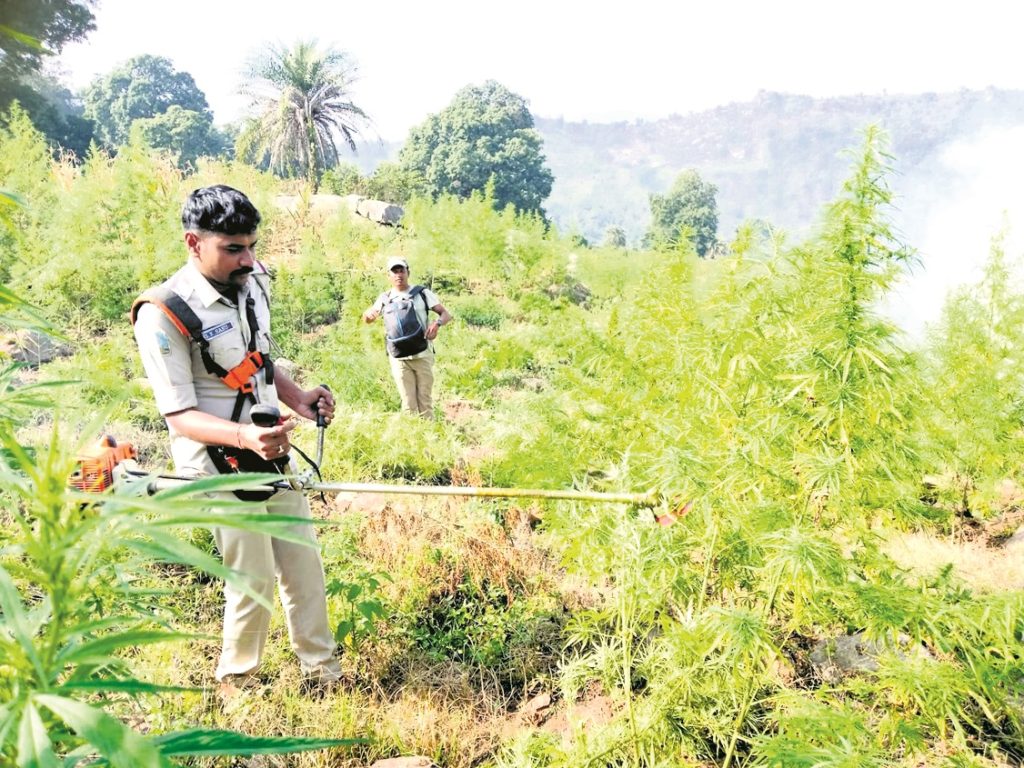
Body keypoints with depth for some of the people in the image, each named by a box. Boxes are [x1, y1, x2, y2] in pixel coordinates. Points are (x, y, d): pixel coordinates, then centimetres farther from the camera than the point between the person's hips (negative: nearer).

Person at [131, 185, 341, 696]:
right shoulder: (164, 314, -20)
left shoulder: (251, 285, 2)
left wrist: (298, 399, -3)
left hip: (273, 453, 7)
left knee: (304, 566, 14)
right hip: (220, 469, -6)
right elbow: (180, 417, -20)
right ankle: (235, 680, 30)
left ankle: (321, 667, 34)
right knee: (254, 580, 4)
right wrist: (243, 435, -37)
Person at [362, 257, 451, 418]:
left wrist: (437, 323, -21)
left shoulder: (422, 293, 3)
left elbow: (446, 314, 2)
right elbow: (367, 320, 22)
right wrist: (368, 313, -3)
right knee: (408, 403, 2)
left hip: (423, 355, -1)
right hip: (399, 358, 1)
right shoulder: (384, 298, 9)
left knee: (425, 401, 3)